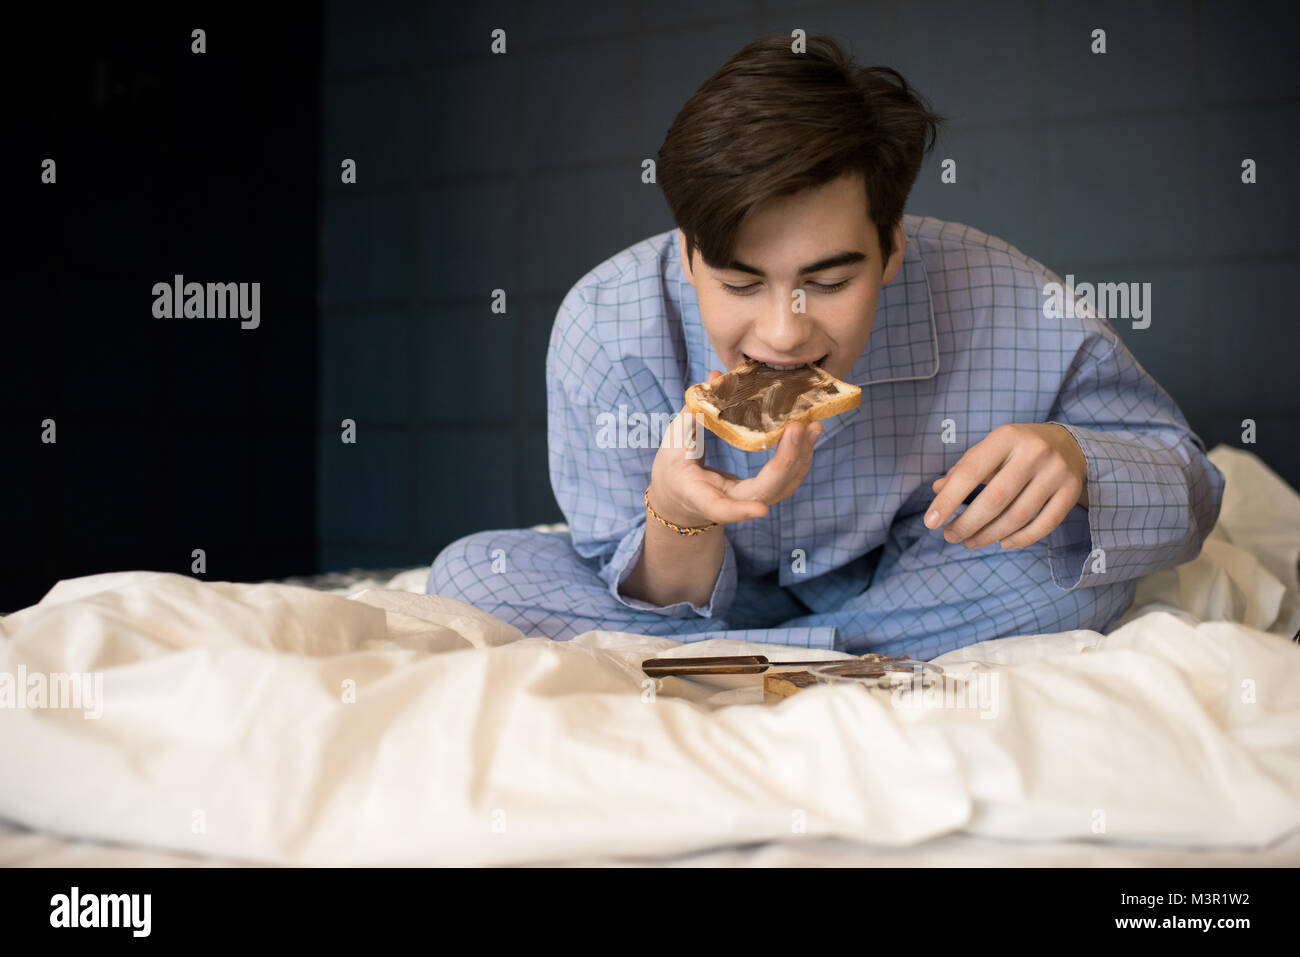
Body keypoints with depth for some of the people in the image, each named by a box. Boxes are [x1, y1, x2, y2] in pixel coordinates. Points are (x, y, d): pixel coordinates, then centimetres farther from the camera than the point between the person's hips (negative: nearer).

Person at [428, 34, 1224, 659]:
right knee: (473, 575, -22)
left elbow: (1184, 485, -14)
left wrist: (1074, 461, -39)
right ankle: (859, 665, -21)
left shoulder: (1012, 311, -28)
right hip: (712, 598, 0)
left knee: (1075, 553, -29)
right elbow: (661, 599, -17)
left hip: (907, 587, 0)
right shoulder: (606, 329, -27)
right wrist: (679, 521, -43)